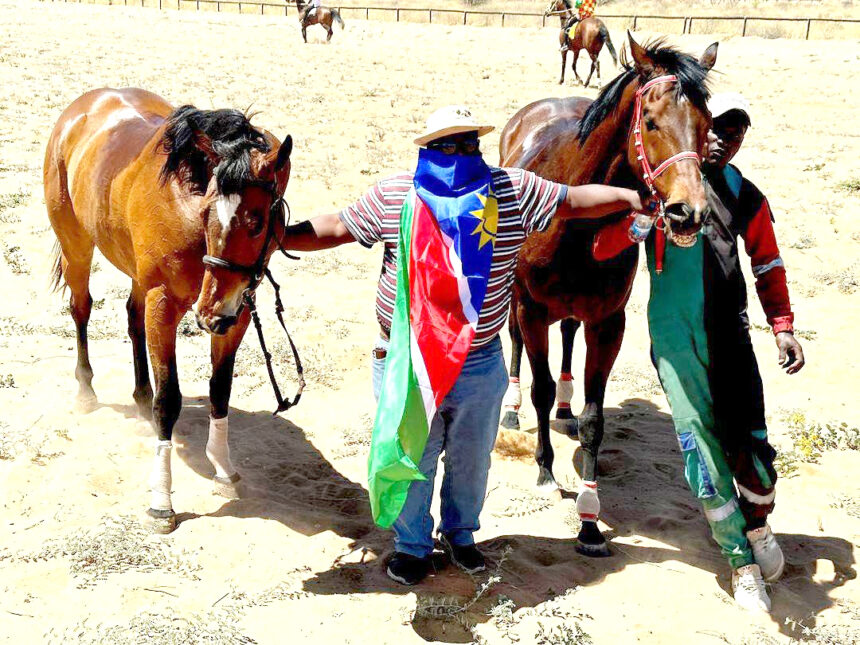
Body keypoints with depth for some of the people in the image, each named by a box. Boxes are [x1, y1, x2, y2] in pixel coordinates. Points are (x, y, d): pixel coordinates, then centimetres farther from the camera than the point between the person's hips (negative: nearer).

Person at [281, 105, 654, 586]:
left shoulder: (513, 191, -4)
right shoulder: (394, 196, -5)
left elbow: (574, 201, 0)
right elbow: (338, 228, 1)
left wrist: (632, 197, -10)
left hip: (481, 363, 2)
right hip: (409, 362, -1)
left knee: (473, 459, 19)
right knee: (411, 457, 12)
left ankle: (461, 532, 45)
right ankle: (412, 544, 35)